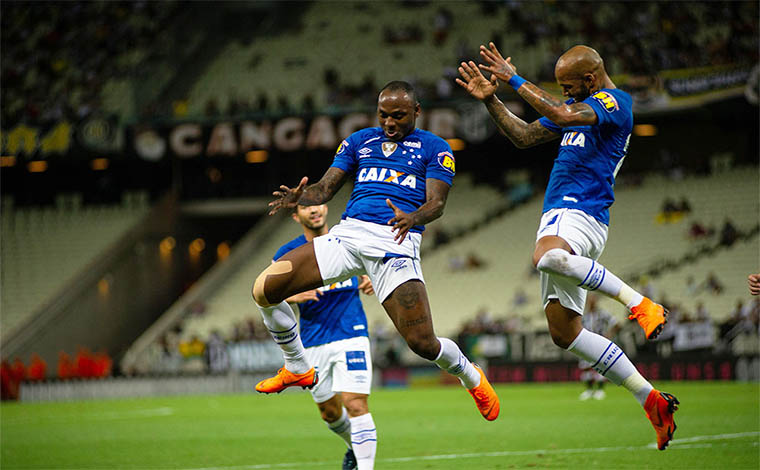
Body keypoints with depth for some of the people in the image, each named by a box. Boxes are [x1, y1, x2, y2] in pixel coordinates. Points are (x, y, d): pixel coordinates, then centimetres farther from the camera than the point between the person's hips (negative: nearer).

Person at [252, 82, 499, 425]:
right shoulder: (359, 141, 19)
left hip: (396, 241, -4)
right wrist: (299, 198, -11)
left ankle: (471, 377, 21)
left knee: (422, 343, -14)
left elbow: (437, 202, -3)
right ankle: (298, 368, 12)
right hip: (349, 233, 4)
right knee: (265, 288, -11)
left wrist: (414, 218, -27)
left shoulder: (435, 148, 9)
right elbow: (326, 188, 14)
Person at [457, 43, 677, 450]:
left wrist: (515, 79, -18)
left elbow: (561, 115, -24)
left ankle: (638, 302, -28)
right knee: (564, 333, 4)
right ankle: (651, 399, 6)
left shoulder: (613, 102, -7)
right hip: (558, 217, 10)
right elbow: (524, 137, 25)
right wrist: (490, 100, 13)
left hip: (582, 214, -10)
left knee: (547, 256, -43)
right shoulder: (579, 107, 22)